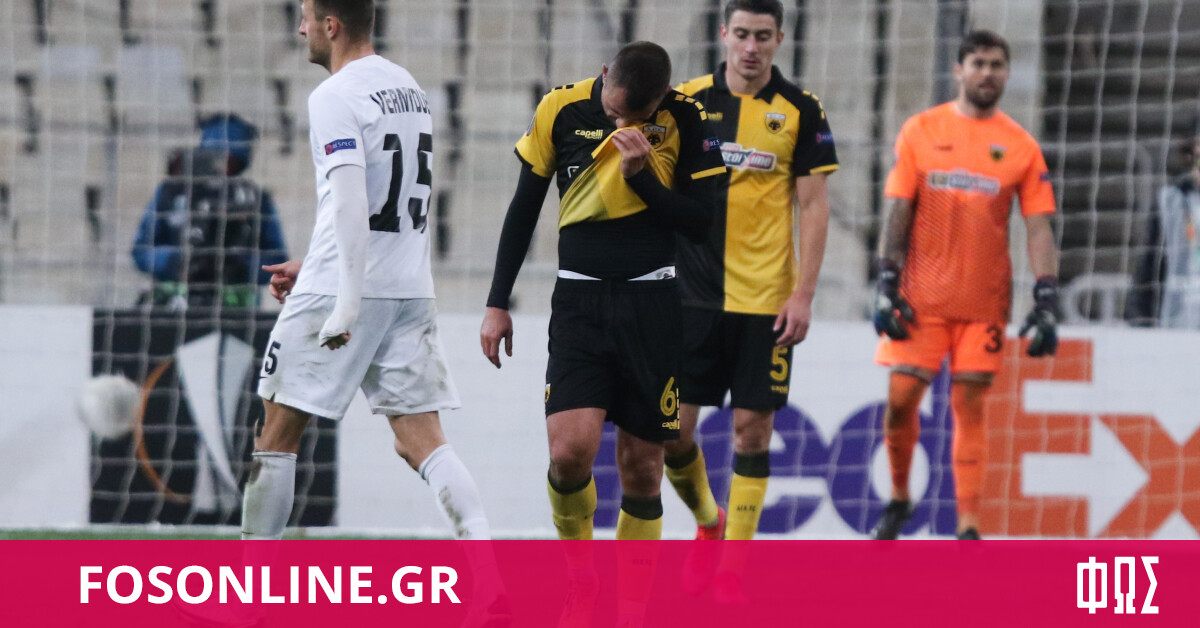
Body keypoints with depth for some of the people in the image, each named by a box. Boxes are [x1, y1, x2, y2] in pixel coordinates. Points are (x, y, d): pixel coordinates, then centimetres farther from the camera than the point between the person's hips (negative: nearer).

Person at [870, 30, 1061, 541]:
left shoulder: (1020, 146, 4)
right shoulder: (921, 131, 3)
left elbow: (1038, 228, 1)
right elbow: (898, 211, 3)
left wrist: (1046, 302, -8)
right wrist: (887, 286, -5)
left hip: (984, 302, 0)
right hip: (922, 298, 0)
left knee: (969, 406, -1)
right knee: (901, 399, -2)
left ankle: (967, 526, -1)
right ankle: (899, 499, 21)